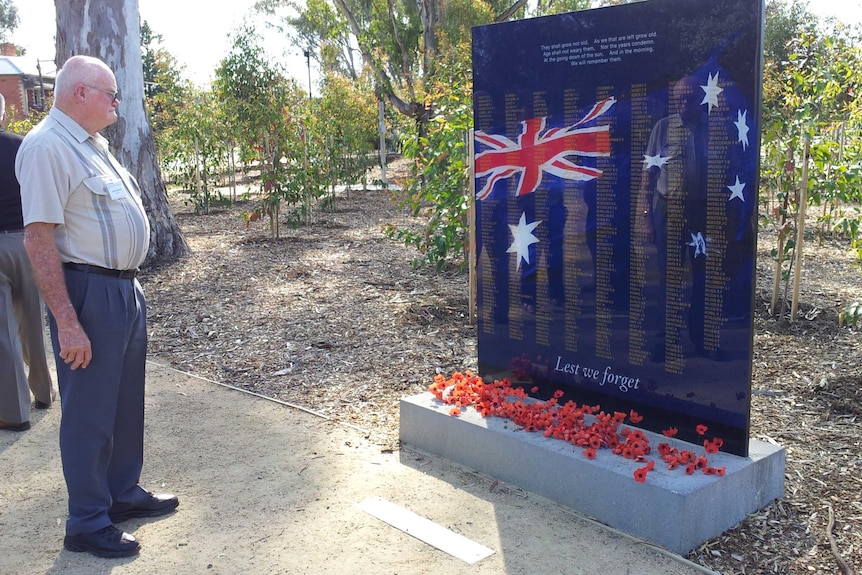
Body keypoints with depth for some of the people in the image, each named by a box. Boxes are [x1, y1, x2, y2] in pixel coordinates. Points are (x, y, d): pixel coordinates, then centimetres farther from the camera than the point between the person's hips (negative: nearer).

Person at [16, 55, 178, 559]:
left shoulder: (92, 144, 14)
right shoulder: (48, 146, -16)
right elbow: (39, 238, -22)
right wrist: (66, 322, -25)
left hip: (125, 289, 10)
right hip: (89, 293, -9)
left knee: (127, 402, 19)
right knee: (89, 413, 2)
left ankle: (124, 493, 36)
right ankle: (87, 524, 17)